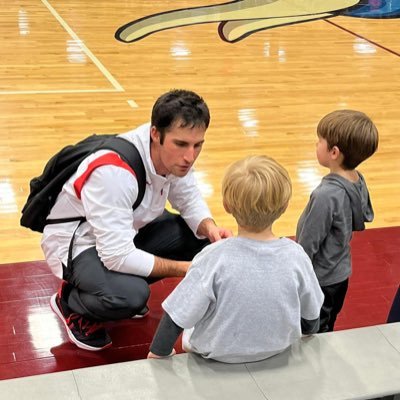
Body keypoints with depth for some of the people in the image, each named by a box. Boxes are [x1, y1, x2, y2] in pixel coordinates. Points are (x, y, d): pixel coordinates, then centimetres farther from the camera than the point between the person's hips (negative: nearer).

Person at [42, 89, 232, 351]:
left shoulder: (175, 154, -14)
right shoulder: (114, 172, -37)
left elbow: (189, 200, 1)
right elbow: (117, 255, -37)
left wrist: (210, 228, -21)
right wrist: (187, 268, -31)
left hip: (128, 231, 8)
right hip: (78, 243, -8)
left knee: (203, 237, -5)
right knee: (131, 295, -34)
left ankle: (127, 282, 12)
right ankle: (70, 302, 0)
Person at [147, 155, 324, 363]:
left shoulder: (214, 258, -29)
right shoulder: (295, 255, -20)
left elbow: (178, 315, -21)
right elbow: (311, 316, -3)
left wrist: (158, 352, -3)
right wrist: (306, 334, 19)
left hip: (220, 354, -2)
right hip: (278, 348, 3)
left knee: (188, 337, 27)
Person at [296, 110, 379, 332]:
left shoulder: (326, 196, -32)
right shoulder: (359, 182, -8)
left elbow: (308, 245, -24)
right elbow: (365, 217, 9)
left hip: (320, 281, -8)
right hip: (342, 274, 8)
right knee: (327, 331, 26)